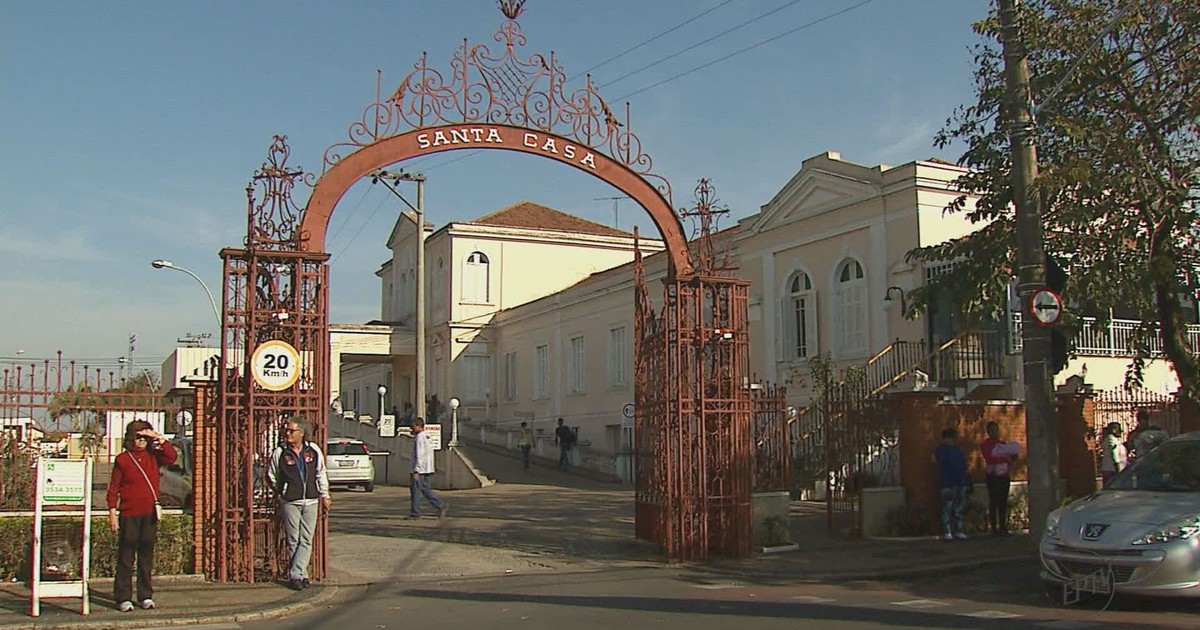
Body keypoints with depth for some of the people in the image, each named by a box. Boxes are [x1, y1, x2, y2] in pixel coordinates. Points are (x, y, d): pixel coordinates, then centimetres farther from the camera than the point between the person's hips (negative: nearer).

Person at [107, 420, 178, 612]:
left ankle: (146, 596, 14)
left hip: (150, 514, 3)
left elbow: (172, 457, -10)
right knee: (126, 557, -1)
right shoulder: (122, 459, 1)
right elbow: (113, 488, 1)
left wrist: (159, 439, -11)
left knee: (146, 556, 8)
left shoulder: (153, 456, 8)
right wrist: (112, 512, -5)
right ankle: (123, 598, 3)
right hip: (129, 515, -3)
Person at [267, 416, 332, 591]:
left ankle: (295, 575, 2)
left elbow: (321, 474, 13)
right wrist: (282, 492, 10)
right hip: (290, 503, -2)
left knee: (306, 541, -1)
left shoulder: (314, 450, 2)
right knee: (293, 541, 2)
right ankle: (301, 575, 10)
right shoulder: (279, 452, -4)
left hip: (311, 502, 2)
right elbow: (271, 476, 9)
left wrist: (325, 495, 12)